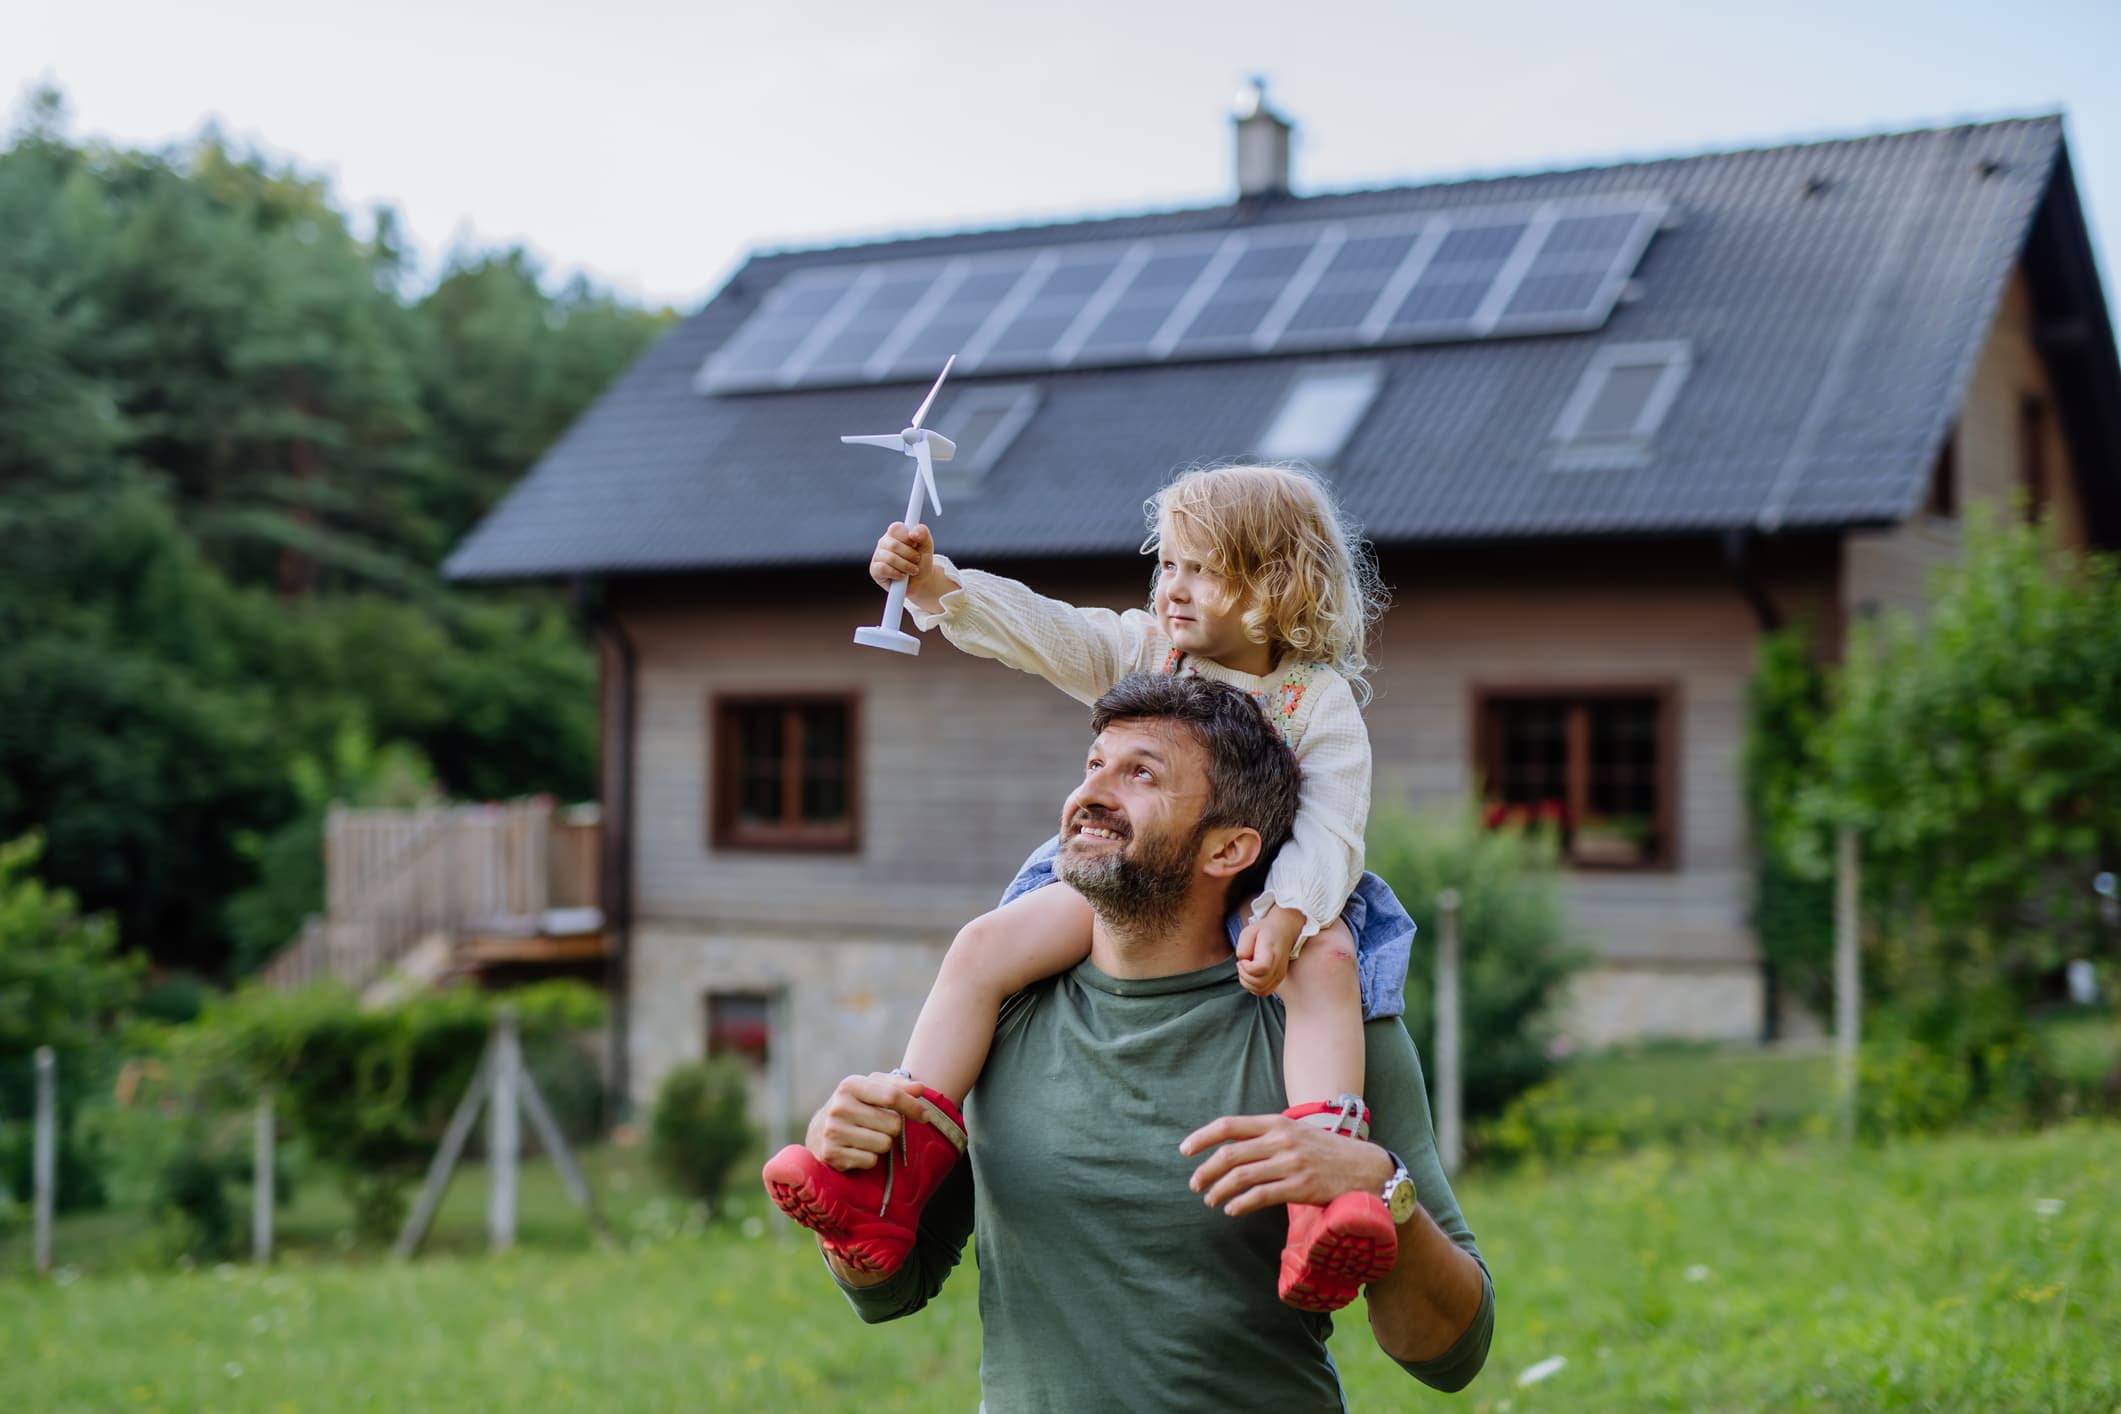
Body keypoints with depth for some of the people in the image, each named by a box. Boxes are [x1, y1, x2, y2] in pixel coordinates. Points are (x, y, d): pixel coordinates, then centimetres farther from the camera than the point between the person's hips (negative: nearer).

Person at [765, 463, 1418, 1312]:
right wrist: (933, 582, -23)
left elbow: (1330, 829, -14)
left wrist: (1286, 915, -33)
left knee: (1326, 963, -37)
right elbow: (1037, 629, -6)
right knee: (984, 946, -17)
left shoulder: (1319, 700, -4)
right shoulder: (1143, 652, 7)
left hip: (1254, 894, -3)